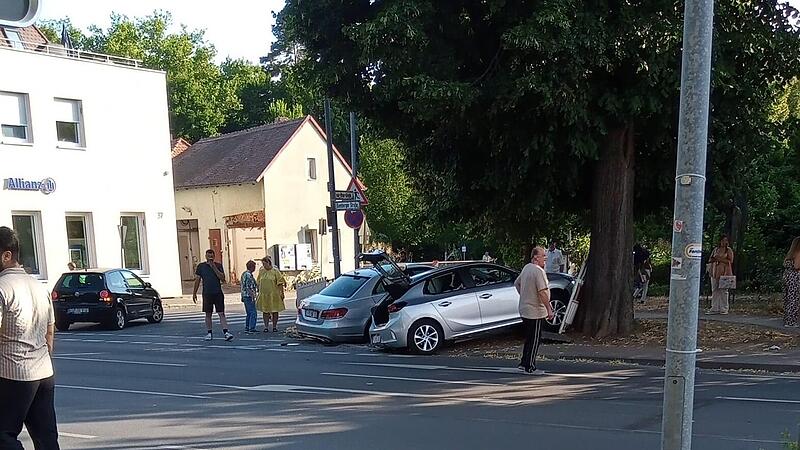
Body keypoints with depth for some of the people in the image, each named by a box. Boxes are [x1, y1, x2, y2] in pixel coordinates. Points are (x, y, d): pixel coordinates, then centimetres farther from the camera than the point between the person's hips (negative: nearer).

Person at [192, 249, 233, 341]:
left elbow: (223, 278, -7)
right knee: (208, 314, 7)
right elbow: (197, 280, 10)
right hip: (207, 294, 1)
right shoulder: (201, 266, 6)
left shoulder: (218, 266, 4)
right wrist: (194, 293, 8)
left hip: (218, 293, -1)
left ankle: (226, 332, -10)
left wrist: (214, 268, -14)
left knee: (221, 313, -6)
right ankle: (209, 333, 17)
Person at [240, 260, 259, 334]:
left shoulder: (244, 274, 15)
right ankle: (251, 329, -9)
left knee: (249, 313, 15)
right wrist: (253, 295, -22)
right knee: (253, 312, -7)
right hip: (249, 296, -10)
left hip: (244, 296, 10)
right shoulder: (249, 275, -16)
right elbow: (248, 287, -22)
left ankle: (246, 328, 18)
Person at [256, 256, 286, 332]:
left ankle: (274, 326, 17)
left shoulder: (275, 271, -3)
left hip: (274, 294, -3)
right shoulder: (261, 271, 7)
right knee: (265, 311, 4)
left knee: (275, 311, 6)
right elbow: (259, 283, 13)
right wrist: (259, 291, 10)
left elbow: (280, 283, -5)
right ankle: (266, 327, 10)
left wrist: (281, 292, -10)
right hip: (263, 295, 3)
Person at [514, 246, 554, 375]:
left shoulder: (526, 268, 11)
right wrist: (549, 309, -20)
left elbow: (516, 283, 23)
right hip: (535, 311, -9)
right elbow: (542, 292, -24)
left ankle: (524, 364, 23)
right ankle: (530, 368, 4)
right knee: (534, 340, -1)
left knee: (529, 339, 18)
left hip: (524, 310, 9)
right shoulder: (538, 271, -19)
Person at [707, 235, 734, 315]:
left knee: (723, 290, -7)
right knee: (714, 290, 2)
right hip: (715, 272, 5)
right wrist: (714, 259, -3)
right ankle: (714, 308, 5)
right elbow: (710, 260, 19)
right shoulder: (715, 249, 17)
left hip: (724, 272, -4)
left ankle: (724, 309, -2)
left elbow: (730, 261, -5)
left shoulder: (729, 250, 4)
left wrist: (720, 259, -13)